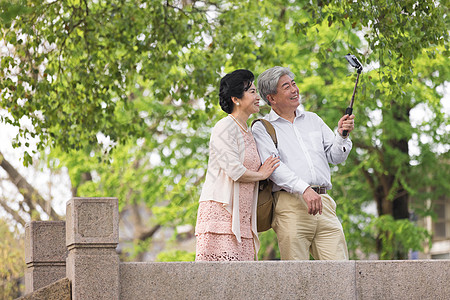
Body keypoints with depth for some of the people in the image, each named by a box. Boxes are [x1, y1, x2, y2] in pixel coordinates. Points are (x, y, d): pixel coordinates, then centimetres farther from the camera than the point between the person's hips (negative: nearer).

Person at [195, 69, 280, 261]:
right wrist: (262, 174, 2)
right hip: (220, 211, -8)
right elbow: (234, 170, -14)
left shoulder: (248, 133, 22)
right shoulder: (224, 128, -5)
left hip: (242, 218, 8)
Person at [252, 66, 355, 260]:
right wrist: (304, 189, -21)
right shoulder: (261, 129, 6)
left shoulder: (312, 119, 23)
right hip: (290, 205, -4)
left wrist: (342, 135, 1)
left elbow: (335, 157, 22)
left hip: (324, 203, 4)